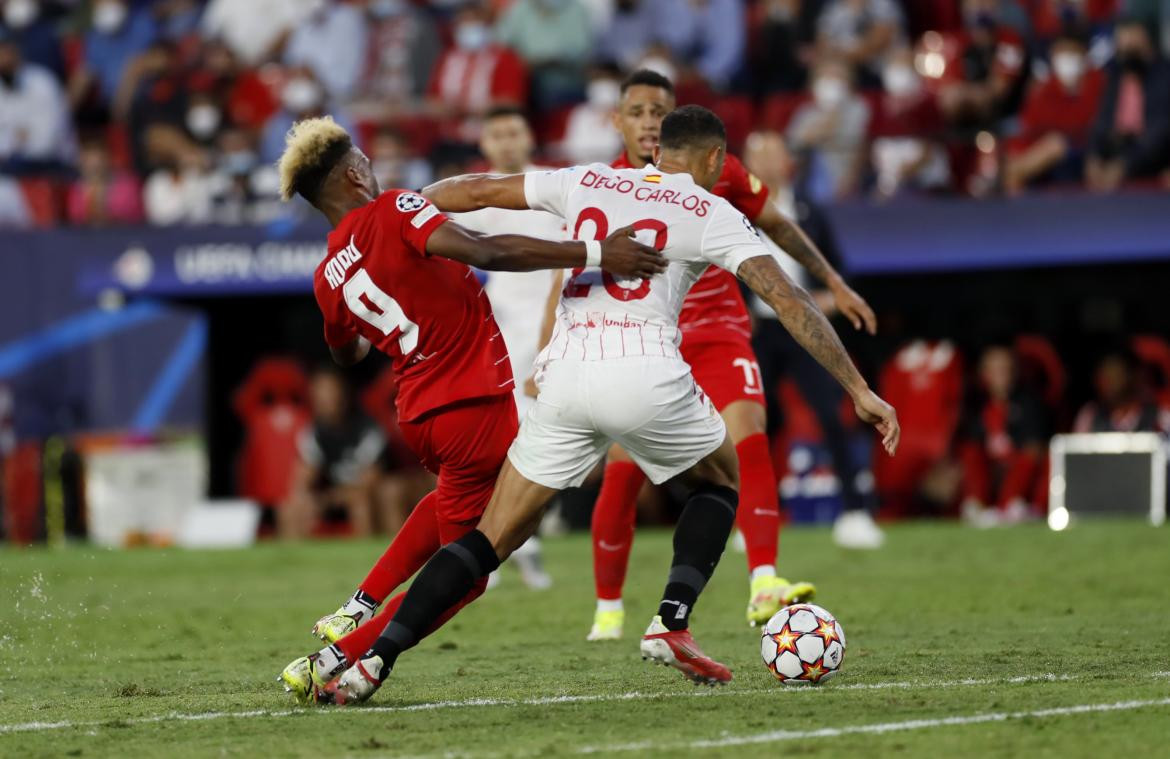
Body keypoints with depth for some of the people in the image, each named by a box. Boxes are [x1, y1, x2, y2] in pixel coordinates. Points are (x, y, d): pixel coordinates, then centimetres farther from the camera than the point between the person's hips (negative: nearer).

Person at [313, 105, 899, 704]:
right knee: (720, 482, 27)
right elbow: (788, 300, 3)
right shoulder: (713, 214, 9)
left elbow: (478, 191, 25)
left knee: (492, 538, 9)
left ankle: (374, 660, -4)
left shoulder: (586, 182, 19)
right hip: (647, 374, -3)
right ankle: (671, 623, 8)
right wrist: (859, 390, 5)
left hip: (564, 374, 3)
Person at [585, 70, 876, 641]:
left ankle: (764, 585, -31)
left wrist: (834, 283, 11)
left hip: (716, 331, 0)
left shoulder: (714, 169, -5)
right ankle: (608, 608, 17)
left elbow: (775, 225, 10)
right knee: (621, 477, -4)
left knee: (749, 435, -24)